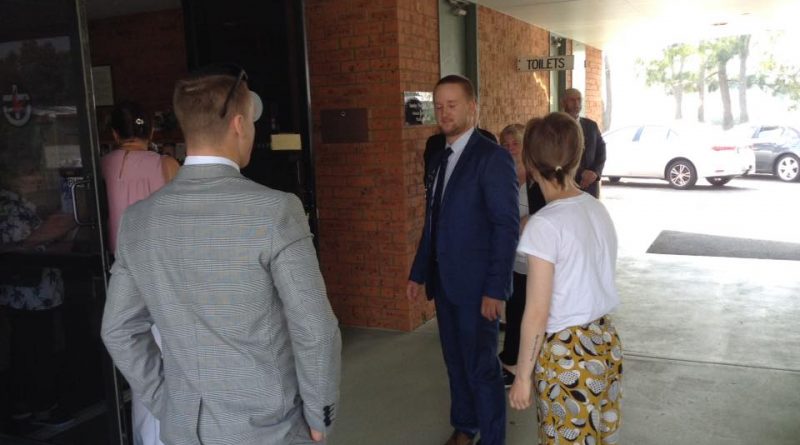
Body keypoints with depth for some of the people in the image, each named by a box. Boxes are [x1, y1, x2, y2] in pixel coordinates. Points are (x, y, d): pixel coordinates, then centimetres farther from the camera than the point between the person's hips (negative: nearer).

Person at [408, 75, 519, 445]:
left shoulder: (493, 157, -13)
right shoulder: (438, 159, 11)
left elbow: (507, 227, -16)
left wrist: (496, 289, -19)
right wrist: (419, 273, 13)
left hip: (476, 284, -7)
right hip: (444, 282, 7)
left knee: (481, 366, 4)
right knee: (455, 361, 18)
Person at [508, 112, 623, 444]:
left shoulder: (545, 224, -20)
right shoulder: (598, 210, 1)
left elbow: (537, 313, -18)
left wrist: (522, 376, -8)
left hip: (566, 354, -7)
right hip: (605, 342, 7)